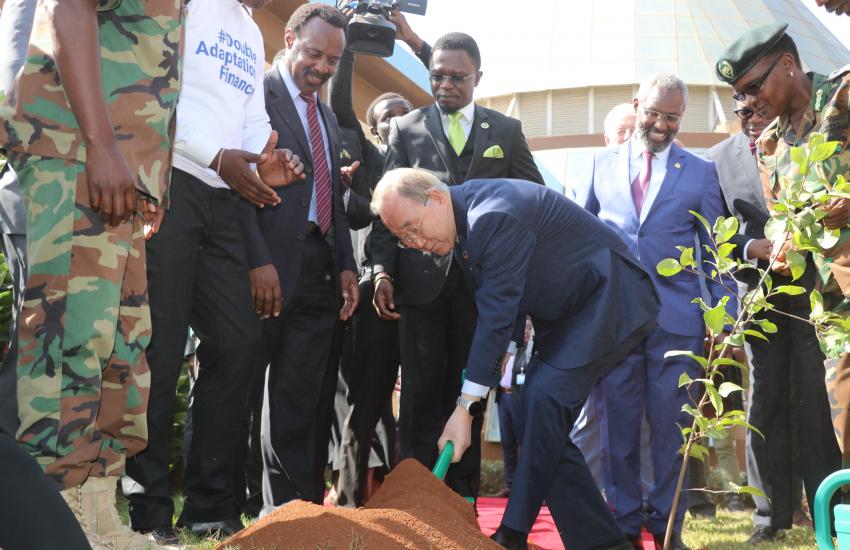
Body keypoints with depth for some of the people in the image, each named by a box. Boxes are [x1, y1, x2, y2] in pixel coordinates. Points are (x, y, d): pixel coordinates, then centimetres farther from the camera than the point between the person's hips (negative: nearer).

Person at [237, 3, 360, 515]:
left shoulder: (327, 116, 23)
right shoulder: (258, 94, 0)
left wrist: (347, 265, 10)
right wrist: (259, 260, -18)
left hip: (322, 273, 7)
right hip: (275, 270, -7)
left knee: (310, 400, 4)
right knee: (289, 400, -6)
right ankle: (286, 511, 1)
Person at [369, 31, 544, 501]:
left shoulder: (506, 132, 11)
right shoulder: (406, 128, 9)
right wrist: (382, 269, -5)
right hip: (422, 280, -1)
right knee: (422, 394, 0)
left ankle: (461, 501, 12)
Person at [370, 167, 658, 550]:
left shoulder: (495, 216, -28)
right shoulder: (461, 226, 1)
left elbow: (497, 313, -28)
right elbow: (493, 307, 8)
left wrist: (466, 406, -25)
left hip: (609, 300, -10)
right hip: (563, 314, 10)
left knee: (545, 396, -23)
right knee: (542, 419, 2)